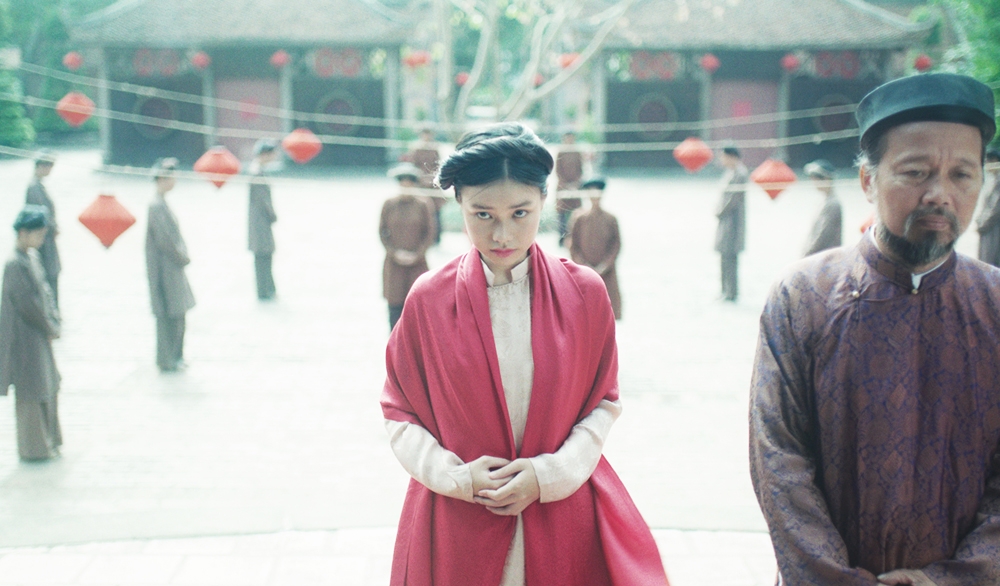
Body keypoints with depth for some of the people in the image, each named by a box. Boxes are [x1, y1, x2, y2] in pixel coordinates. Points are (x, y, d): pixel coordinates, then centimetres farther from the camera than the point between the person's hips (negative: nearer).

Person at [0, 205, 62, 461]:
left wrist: (53, 321, 1)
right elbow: (28, 303, -21)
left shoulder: (33, 257, 7)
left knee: (48, 387, 17)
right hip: (25, 337, -9)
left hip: (39, 335, 9)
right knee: (31, 392, 2)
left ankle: (47, 441, 30)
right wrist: (50, 328, -11)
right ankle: (34, 448, 14)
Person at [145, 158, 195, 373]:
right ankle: (167, 361, 7)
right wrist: (182, 258, -10)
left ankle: (174, 357, 25)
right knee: (168, 315, -2)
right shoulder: (157, 206, -19)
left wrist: (182, 256, 9)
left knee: (176, 315, 16)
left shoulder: (162, 204, 11)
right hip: (165, 269, -10)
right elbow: (164, 240, -21)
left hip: (172, 268, 10)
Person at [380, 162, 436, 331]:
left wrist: (416, 255, -7)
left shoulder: (423, 205, 1)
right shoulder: (389, 205, 3)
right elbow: (382, 232, 6)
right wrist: (395, 253, -6)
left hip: (417, 264, -1)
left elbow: (430, 233, 2)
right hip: (394, 264, 1)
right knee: (395, 305, 0)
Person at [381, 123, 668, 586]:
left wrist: (550, 474, -10)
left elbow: (604, 401, 2)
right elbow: (399, 410, 2)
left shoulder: (584, 293, -2)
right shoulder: (428, 299, -4)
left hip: (563, 518, 0)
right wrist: (454, 476, -11)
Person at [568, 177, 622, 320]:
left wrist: (604, 266, -8)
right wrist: (584, 266, -9)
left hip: (606, 272, 0)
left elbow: (616, 244, 1)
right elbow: (574, 246, 1)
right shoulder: (580, 219, -2)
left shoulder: (610, 219, -1)